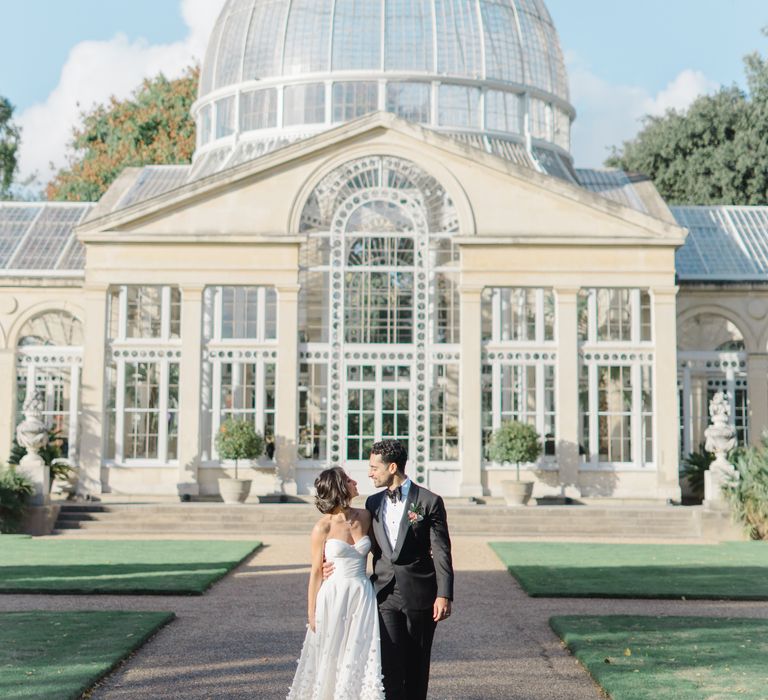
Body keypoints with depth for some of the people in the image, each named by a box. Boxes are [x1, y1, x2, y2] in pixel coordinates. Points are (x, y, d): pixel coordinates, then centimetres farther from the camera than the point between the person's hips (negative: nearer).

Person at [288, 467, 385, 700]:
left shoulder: (364, 517, 3)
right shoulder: (323, 527, -8)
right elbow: (316, 572, -2)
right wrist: (311, 613, -2)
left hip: (362, 596, 3)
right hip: (333, 597, -3)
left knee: (361, 659, 2)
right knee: (330, 659, 6)